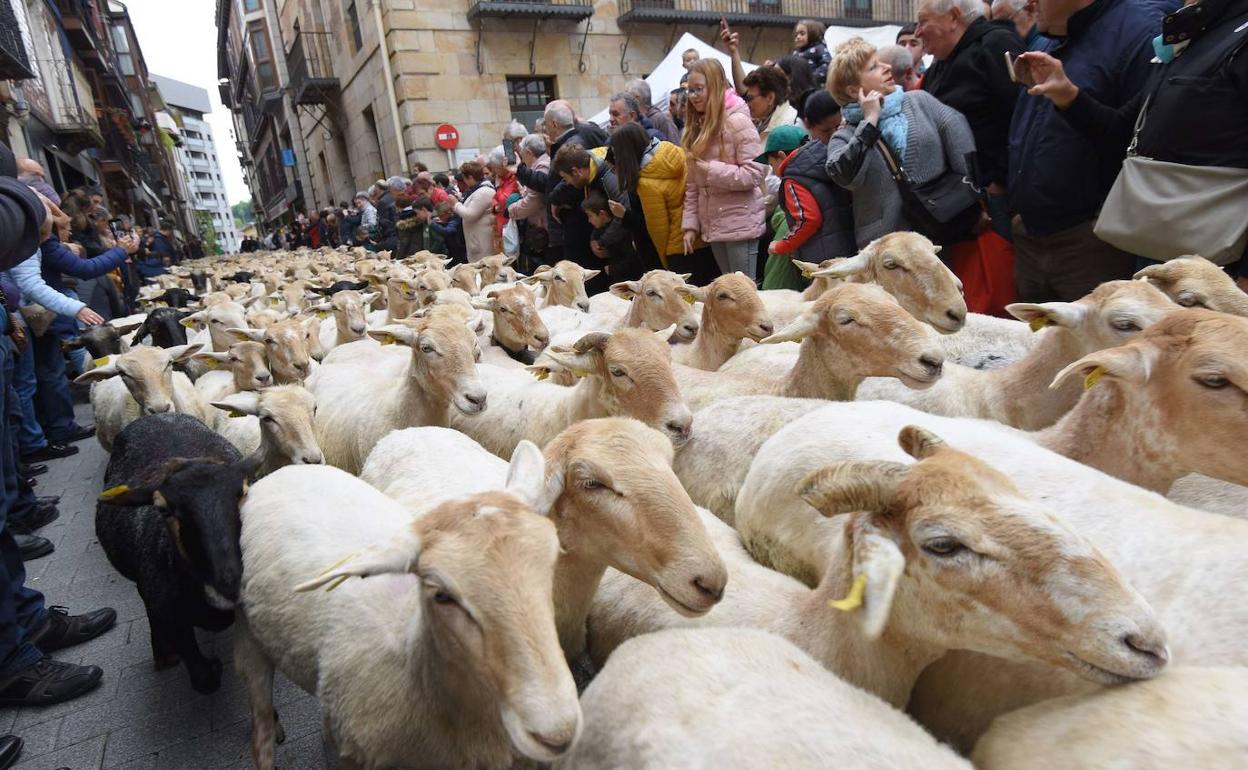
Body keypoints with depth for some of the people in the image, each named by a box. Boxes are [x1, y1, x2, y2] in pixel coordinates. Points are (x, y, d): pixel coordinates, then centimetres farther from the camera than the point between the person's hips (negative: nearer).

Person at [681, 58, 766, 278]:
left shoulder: (737, 121, -9)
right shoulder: (696, 127, 13)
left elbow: (754, 173, -16)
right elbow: (692, 183, 12)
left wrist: (711, 169, -19)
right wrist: (690, 224, 5)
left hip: (740, 224, -7)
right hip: (712, 224, 7)